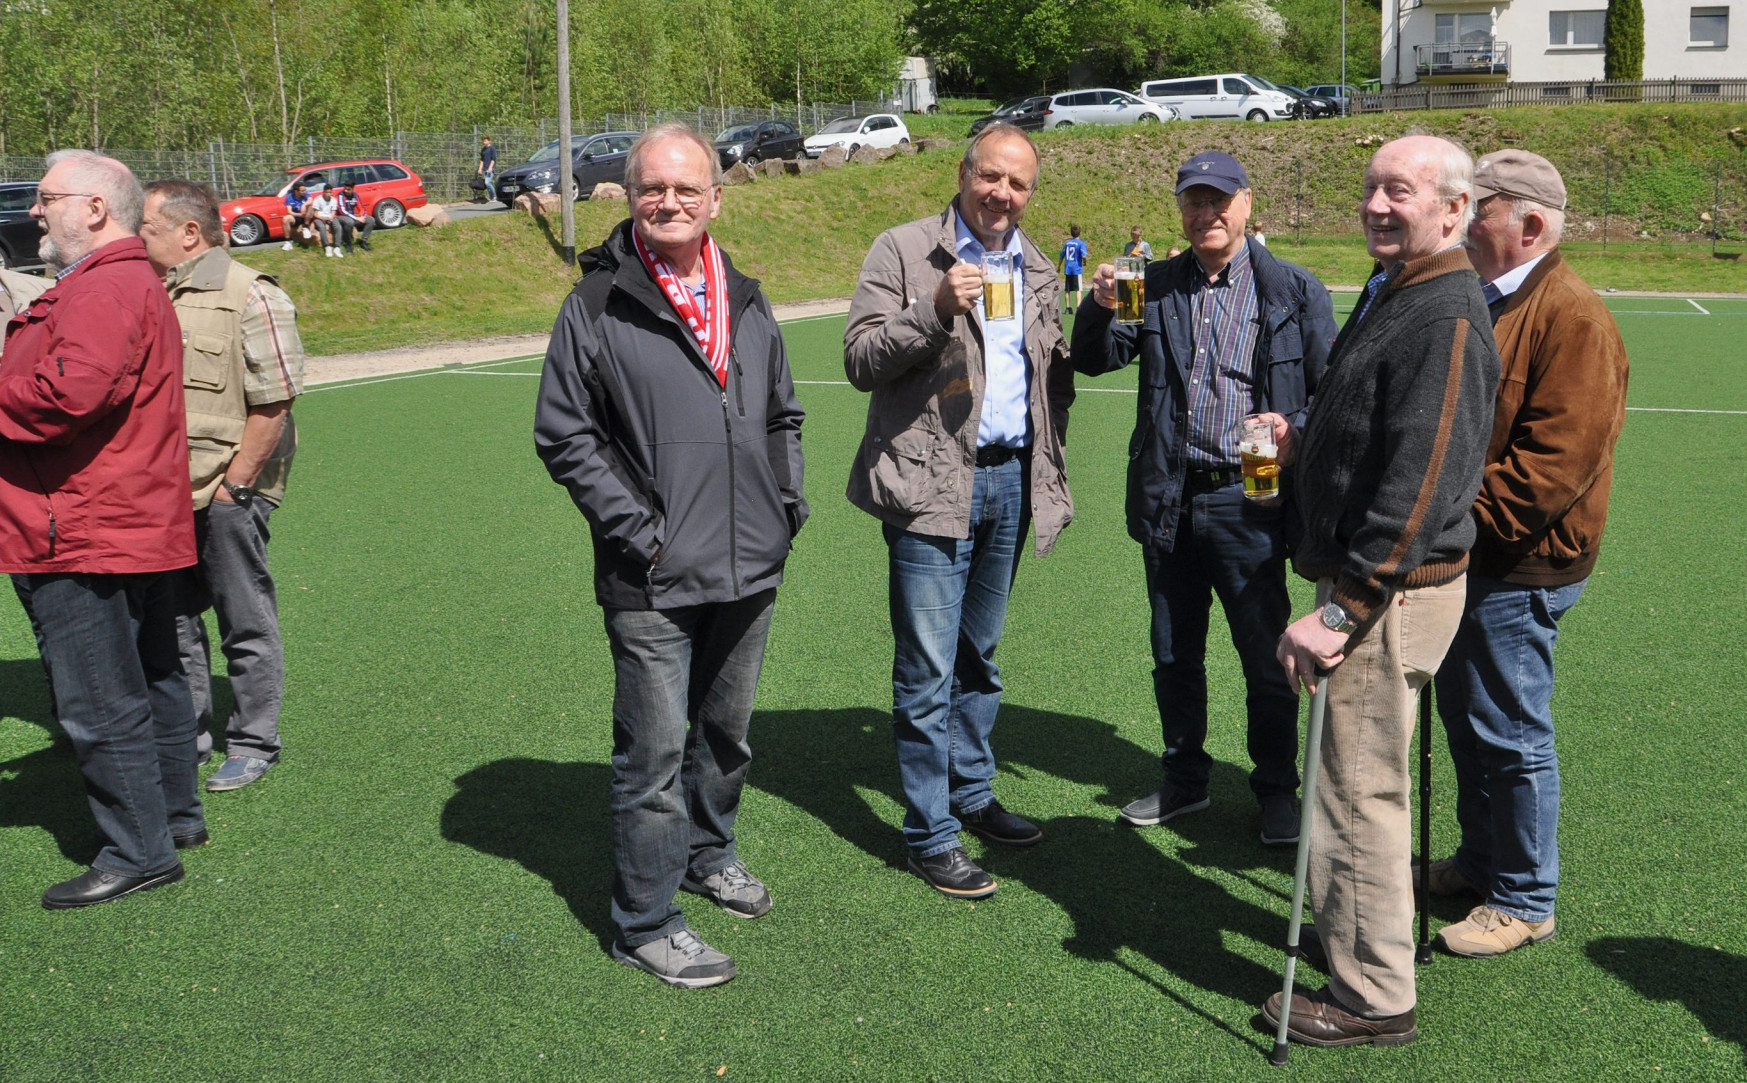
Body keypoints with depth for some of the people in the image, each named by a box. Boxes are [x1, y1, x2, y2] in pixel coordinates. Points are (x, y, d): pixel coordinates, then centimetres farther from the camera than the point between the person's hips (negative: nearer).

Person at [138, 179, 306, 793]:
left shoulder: (248, 297, -11)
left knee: (247, 626, 5)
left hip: (226, 495, -7)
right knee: (172, 623, 15)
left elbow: (275, 402, -15)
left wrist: (231, 486, -14)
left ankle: (252, 746, 18)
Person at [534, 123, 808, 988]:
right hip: (652, 582, -6)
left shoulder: (746, 302, 11)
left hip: (749, 569, 6)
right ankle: (645, 924, 11)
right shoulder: (597, 307, -7)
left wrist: (789, 502, 10)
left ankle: (708, 853, 43)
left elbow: (782, 414, 22)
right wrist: (634, 529, -12)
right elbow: (563, 436, -6)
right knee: (655, 752, -2)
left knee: (726, 733, 21)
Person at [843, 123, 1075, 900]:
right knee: (928, 670, -3)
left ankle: (972, 793, 31)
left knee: (980, 658, 17)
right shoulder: (903, 252, -4)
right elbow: (861, 361, -10)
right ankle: (930, 834, 7)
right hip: (933, 481, -6)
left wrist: (1049, 469, 14)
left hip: (1011, 479, 6)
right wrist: (936, 310, -24)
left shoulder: (1037, 269, 14)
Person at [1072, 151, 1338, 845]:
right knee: (1174, 656, 15)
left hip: (1248, 497, -3)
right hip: (1169, 500, 3)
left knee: (1267, 658, 4)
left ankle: (1277, 793, 21)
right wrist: (1101, 307, -17)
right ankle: (1185, 781, 31)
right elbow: (1095, 361, 2)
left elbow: (1334, 391, 1)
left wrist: (1294, 427, -17)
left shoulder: (1296, 291, 0)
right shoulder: (1156, 287, 7)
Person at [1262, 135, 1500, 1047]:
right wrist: (1306, 441, 12)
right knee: (1357, 779, 22)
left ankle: (1372, 998, 13)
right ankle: (1351, 929, 39)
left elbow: (1420, 485, -26)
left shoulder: (1446, 319, -20)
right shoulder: (1389, 294, 12)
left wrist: (1340, 611, -26)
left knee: (1359, 791, -1)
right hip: (1357, 578, 10)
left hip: (1391, 594, -10)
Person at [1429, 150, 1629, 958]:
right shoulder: (1486, 302, 12)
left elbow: (1554, 465, -24)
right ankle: (1481, 861, 36)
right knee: (1464, 716, 19)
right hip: (1468, 556, 9)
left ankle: (1526, 899, 17)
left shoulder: (1572, 318, -18)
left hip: (1519, 567, -9)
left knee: (1511, 734, 1)